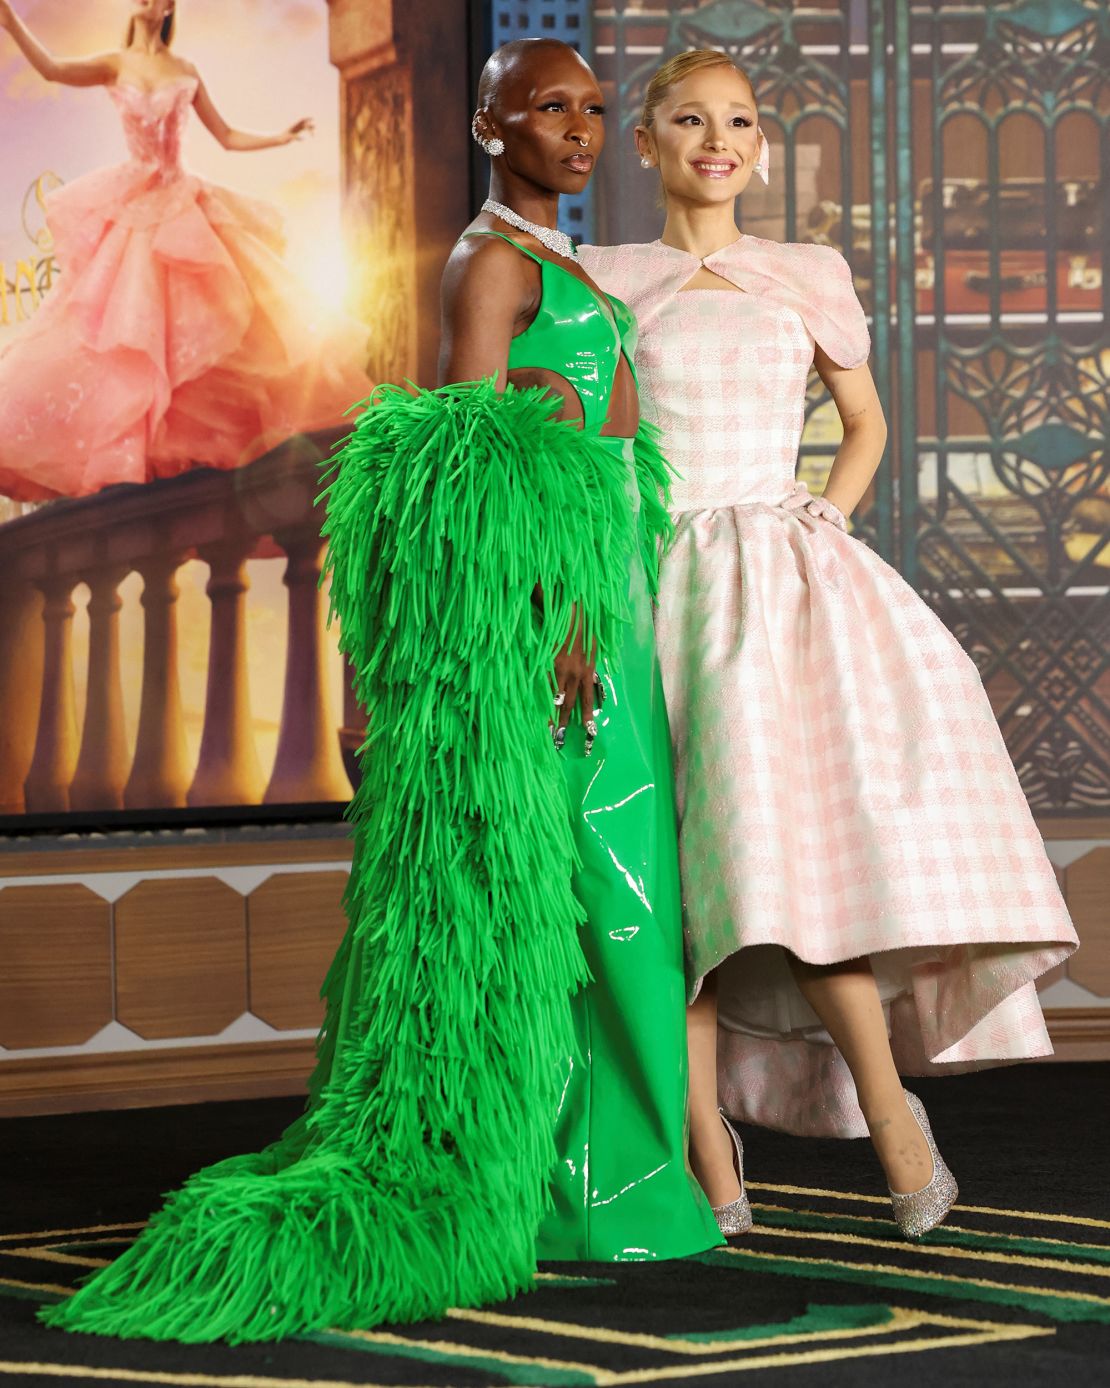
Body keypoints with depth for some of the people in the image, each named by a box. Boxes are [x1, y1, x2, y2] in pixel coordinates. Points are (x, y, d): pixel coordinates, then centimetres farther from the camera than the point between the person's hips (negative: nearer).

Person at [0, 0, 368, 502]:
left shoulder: (185, 73, 9)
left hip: (182, 206, 2)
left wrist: (283, 138, 6)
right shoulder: (116, 65, 2)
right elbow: (51, 68, -17)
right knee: (123, 330, -8)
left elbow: (228, 137, 16)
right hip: (133, 210, -2)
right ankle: (116, 449, -4)